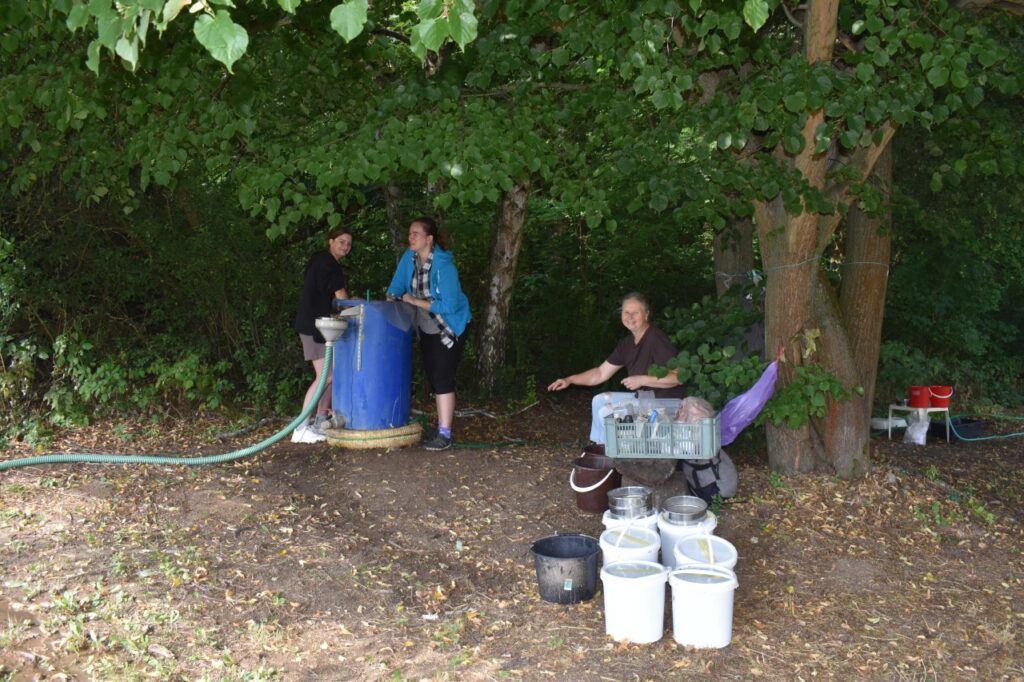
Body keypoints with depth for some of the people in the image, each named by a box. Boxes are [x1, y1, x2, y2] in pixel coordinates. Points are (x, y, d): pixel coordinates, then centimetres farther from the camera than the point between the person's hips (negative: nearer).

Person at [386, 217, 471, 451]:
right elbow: (395, 289, 4)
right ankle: (442, 429, 24)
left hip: (449, 329, -7)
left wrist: (415, 301, -23)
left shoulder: (443, 265, -27)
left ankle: (445, 435, -5)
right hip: (427, 329, 7)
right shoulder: (409, 257, -7)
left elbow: (449, 305, -28)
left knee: (442, 379, -10)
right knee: (433, 379, 13)